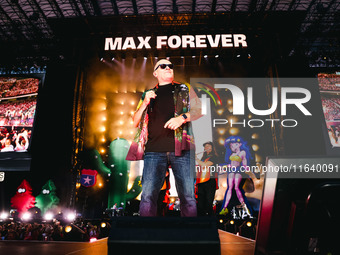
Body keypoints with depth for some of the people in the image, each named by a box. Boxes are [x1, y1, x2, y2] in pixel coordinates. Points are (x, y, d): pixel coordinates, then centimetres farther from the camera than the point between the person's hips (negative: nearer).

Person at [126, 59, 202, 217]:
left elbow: (199, 110, 11)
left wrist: (182, 118, -7)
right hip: (154, 150, 1)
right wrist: (144, 104, 3)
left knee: (188, 196, -5)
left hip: (181, 148, -1)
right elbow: (134, 123, 19)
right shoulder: (148, 94, 23)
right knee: (148, 195, -7)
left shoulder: (184, 89, 19)